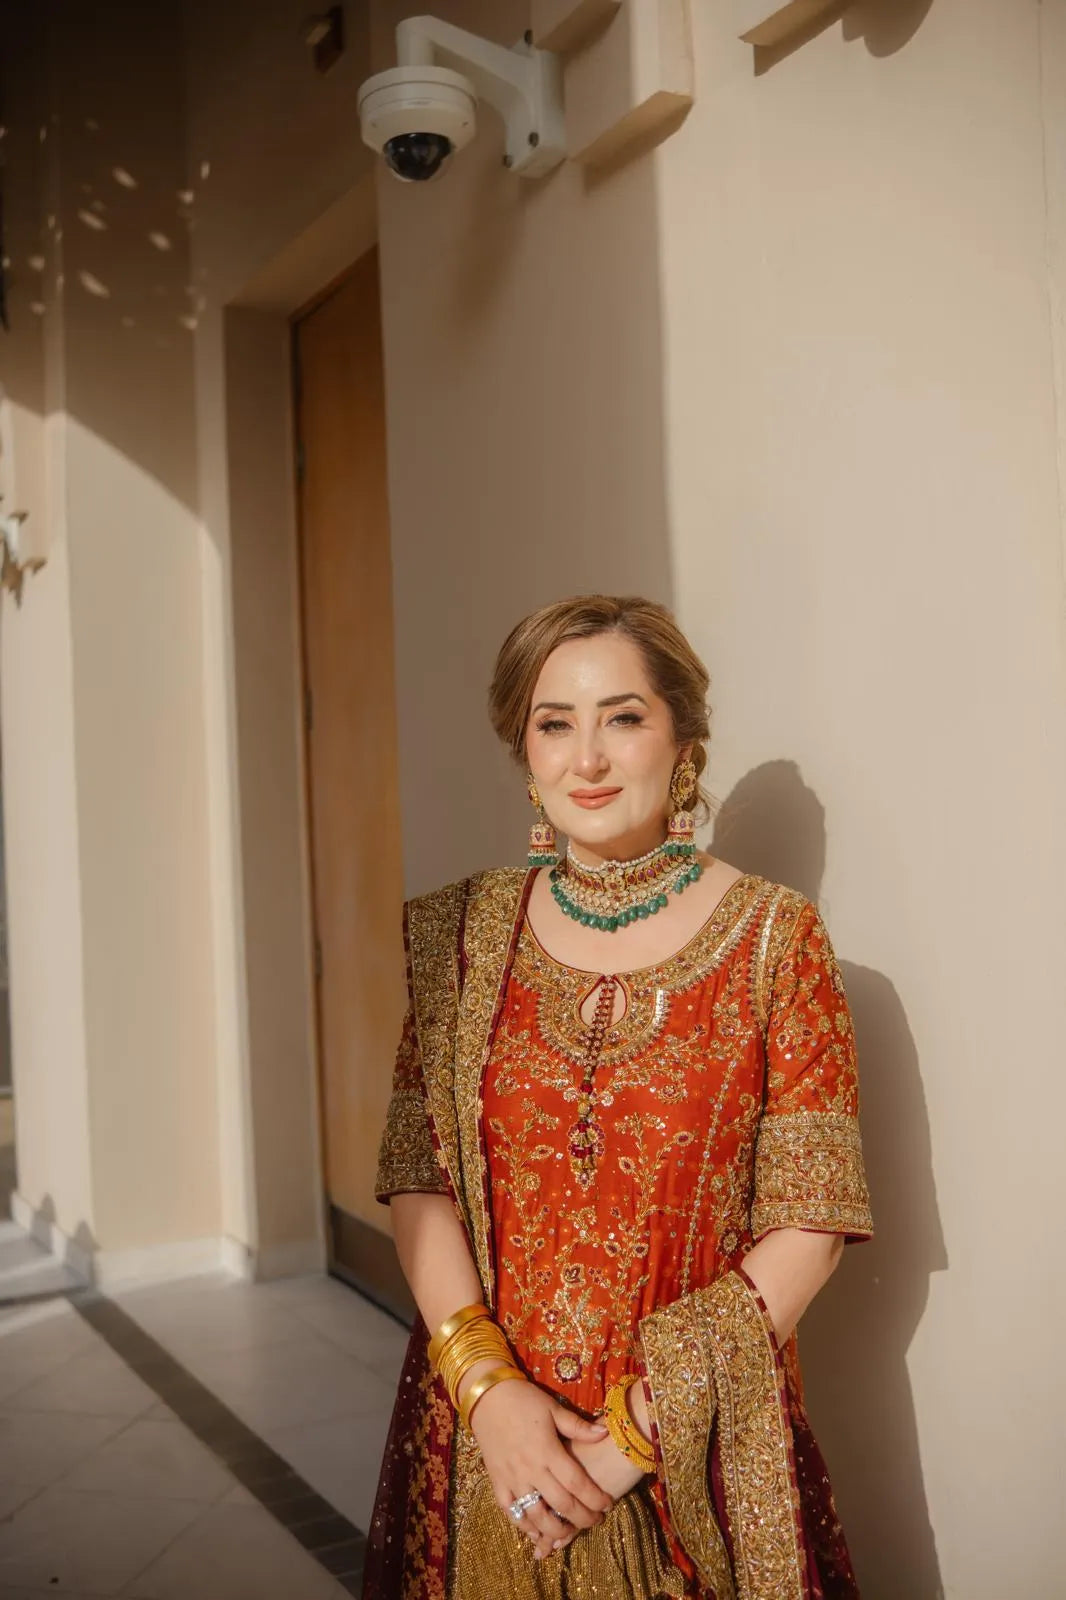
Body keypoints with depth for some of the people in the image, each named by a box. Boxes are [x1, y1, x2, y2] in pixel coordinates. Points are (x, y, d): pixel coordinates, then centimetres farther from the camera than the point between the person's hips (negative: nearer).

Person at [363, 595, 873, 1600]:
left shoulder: (775, 939, -9)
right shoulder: (465, 934, -1)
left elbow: (807, 1227, -10)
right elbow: (417, 1180, -1)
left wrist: (640, 1427, -14)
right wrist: (487, 1385, -14)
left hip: (700, 1455, -2)